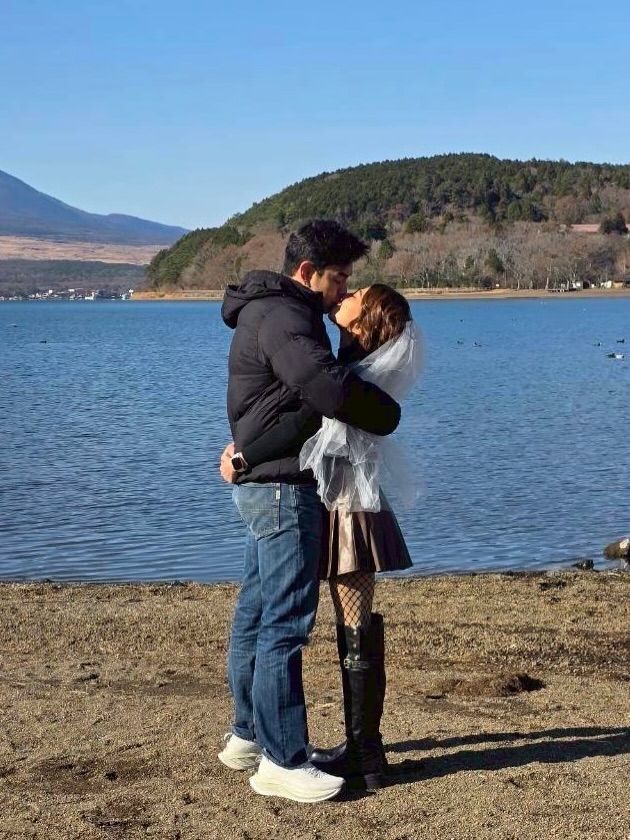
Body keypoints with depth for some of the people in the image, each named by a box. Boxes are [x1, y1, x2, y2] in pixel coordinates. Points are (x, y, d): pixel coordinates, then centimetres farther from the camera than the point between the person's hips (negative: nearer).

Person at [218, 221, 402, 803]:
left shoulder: (277, 313, 19)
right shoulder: (282, 317, -16)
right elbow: (328, 386, -31)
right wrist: (388, 414, -16)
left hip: (265, 485, 11)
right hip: (283, 487, -11)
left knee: (256, 614, 15)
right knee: (285, 623, -8)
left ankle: (248, 737, 26)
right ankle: (281, 762, -3)